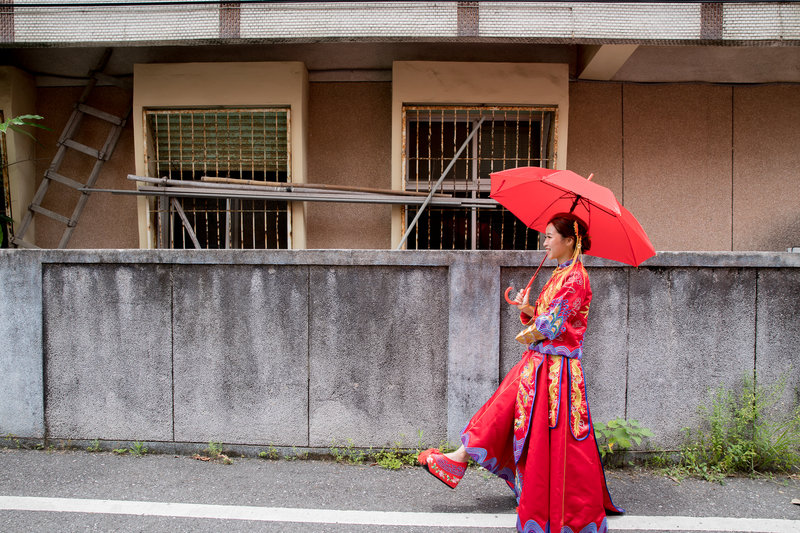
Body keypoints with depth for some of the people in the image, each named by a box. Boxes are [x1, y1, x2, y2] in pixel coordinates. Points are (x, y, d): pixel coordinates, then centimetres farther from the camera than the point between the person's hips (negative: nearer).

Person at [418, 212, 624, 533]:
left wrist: (527, 334, -4)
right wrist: (527, 309, -2)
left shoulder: (576, 277, -14)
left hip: (555, 367, -9)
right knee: (504, 405, 12)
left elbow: (552, 324, -19)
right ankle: (463, 457, 22)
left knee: (551, 438, -2)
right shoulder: (559, 275, 15)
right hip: (537, 362, 9)